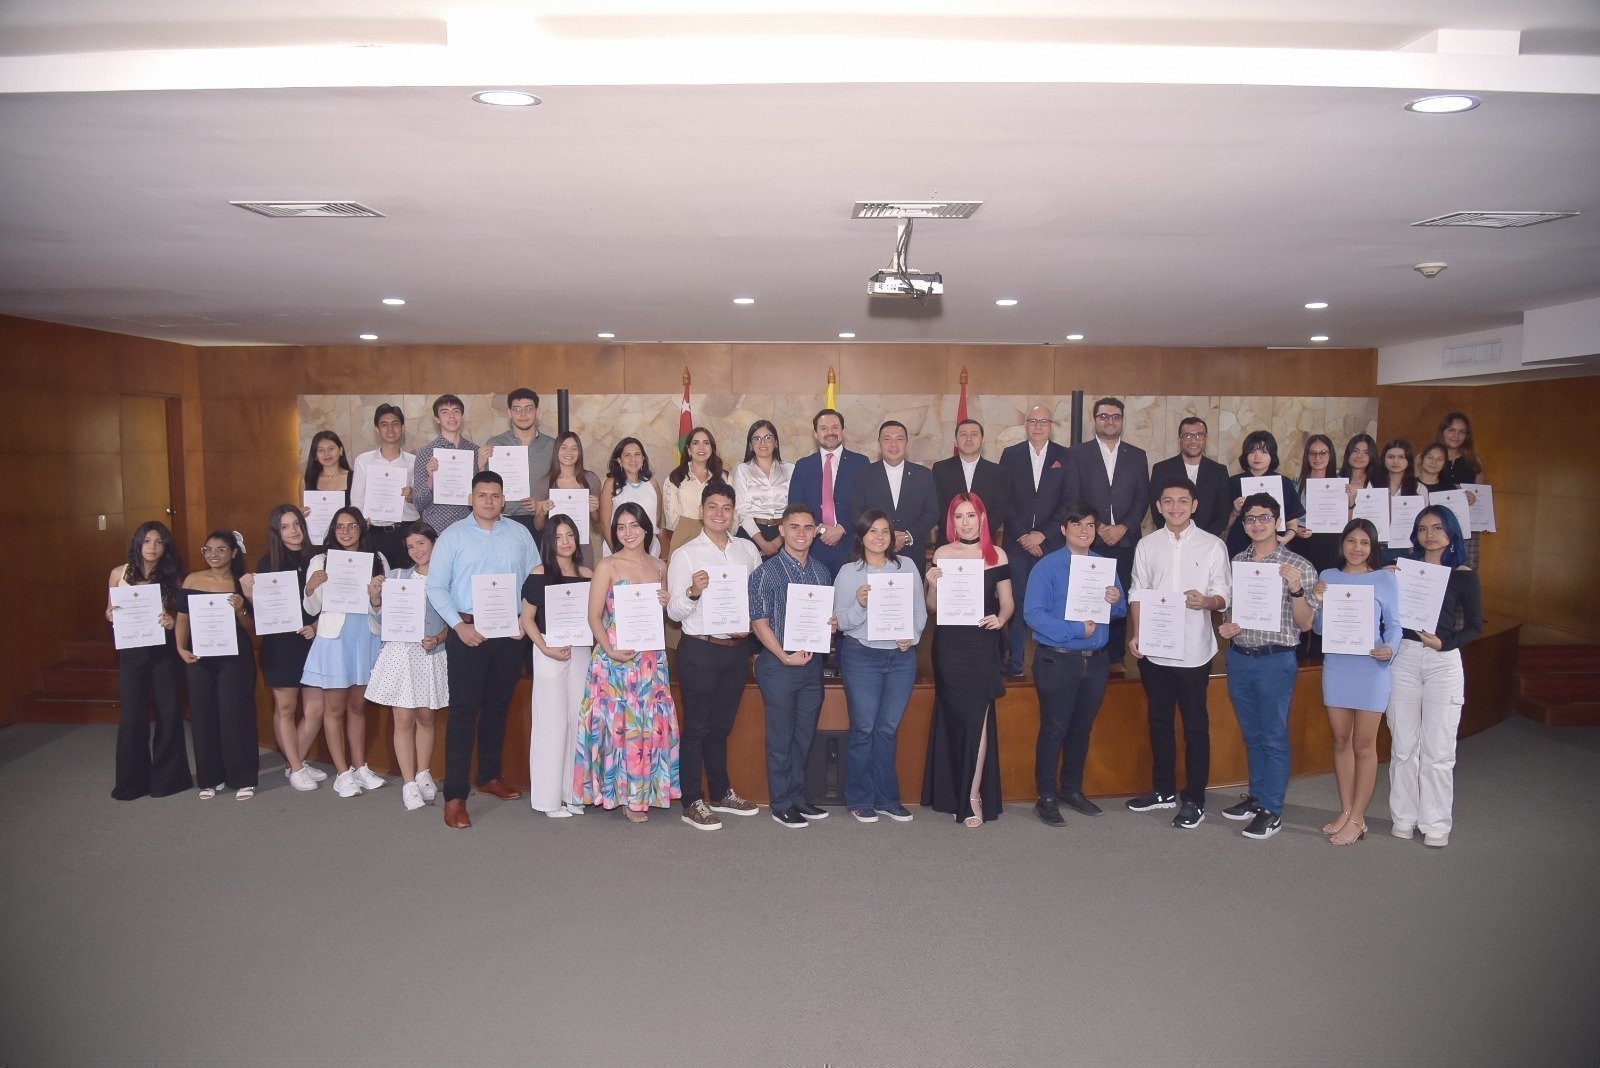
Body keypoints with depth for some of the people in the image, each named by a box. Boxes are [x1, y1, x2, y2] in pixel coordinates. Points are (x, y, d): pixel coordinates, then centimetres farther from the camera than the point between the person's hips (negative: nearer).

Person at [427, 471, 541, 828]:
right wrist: (460, 626, -13)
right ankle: (455, 795, 0)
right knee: (464, 711, -4)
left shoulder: (520, 533, 7)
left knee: (498, 707, 13)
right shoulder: (452, 536, 0)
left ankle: (489, 777, 29)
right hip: (467, 632, -3)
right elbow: (436, 588, -3)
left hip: (510, 634, 3)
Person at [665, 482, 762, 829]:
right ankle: (692, 803, 11)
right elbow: (674, 611, -7)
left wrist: (753, 624, -1)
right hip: (700, 650, -4)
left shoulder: (748, 549, 8)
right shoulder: (685, 554, -4)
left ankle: (722, 794, 28)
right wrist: (693, 592, -26)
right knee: (696, 728, 3)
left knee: (721, 726, 16)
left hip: (739, 648, 4)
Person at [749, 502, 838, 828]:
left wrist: (833, 624, -5)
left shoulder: (822, 571, 9)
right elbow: (759, 623, -10)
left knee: (805, 734, 13)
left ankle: (798, 796, 27)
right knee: (781, 737, 3)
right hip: (779, 663, -5)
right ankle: (781, 804, 15)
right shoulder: (767, 572, -8)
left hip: (813, 661, 5)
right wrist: (786, 657, -18)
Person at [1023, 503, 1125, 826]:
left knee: (1082, 729, 16)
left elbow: (1120, 612, 13)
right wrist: (1078, 630, -19)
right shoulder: (1047, 567, -9)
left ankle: (1072, 790, 31)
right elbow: (1033, 614, -17)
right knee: (1054, 729, 1)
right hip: (1057, 661, -5)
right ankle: (1047, 798, 13)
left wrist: (1117, 600, -10)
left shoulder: (1106, 566, 8)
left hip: (1095, 661, 5)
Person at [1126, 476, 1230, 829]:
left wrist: (1206, 601, -25)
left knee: (1195, 726, 4)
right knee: (1159, 721, 14)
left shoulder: (1213, 545, -1)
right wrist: (1136, 633, -5)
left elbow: (1223, 597, -2)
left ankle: (1194, 799, 15)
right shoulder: (1147, 545, 6)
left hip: (1193, 650, -3)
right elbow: (1138, 595, 7)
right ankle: (1163, 790, 29)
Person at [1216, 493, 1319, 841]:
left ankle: (1271, 811, 11)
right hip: (1239, 656, 5)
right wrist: (1225, 627, 0)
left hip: (1276, 660, -5)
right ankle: (1257, 796, 29)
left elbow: (1305, 623, -8)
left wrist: (1296, 588, -23)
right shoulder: (1237, 561, 8)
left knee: (1274, 737, 3)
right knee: (1252, 734, 16)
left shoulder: (1299, 566, -7)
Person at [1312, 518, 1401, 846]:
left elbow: (1394, 624, 0)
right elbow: (1319, 628, 7)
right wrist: (1319, 602, -12)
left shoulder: (1385, 579, -1)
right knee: (1341, 740, 11)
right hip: (1336, 666, 3)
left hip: (1372, 668, -3)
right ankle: (1346, 811, 22)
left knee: (1364, 744, 2)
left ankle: (1357, 819, 10)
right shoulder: (1328, 577, 6)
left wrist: (1390, 649, -20)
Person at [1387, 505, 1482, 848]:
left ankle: (1436, 823, 12)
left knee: (1437, 750, 2)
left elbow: (1475, 625, 1)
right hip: (1404, 658, 2)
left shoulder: (1463, 575, 2)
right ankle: (1404, 817, 17)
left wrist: (1443, 643, -14)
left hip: (1443, 662, -2)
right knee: (1402, 746, 7)